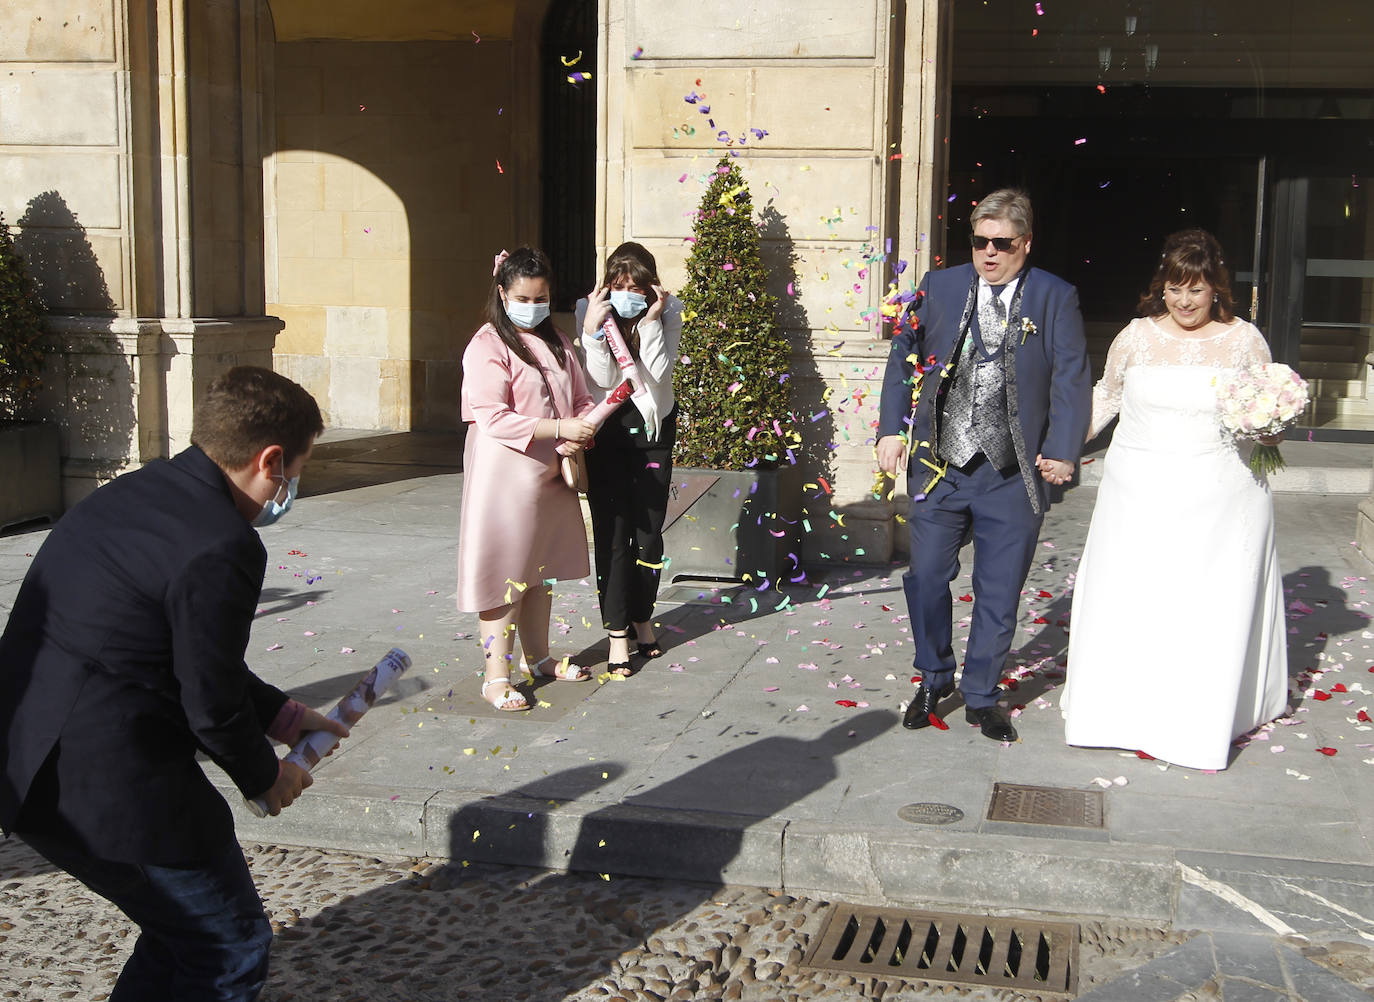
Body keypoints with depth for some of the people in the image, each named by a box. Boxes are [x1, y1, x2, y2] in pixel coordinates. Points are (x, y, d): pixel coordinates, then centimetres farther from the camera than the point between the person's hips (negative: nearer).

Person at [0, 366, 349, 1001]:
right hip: (111, 786, -10)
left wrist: (281, 715, 21)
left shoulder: (136, 492, 9)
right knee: (231, 951, 8)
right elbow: (211, 707, -15)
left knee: (183, 930, 26)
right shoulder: (223, 549, -22)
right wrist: (265, 776, 5)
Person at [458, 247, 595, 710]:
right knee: (504, 571, -4)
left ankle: (537, 656, 32)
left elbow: (581, 399, 15)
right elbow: (492, 417, -20)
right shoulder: (487, 346, -11)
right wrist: (559, 428, -24)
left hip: (551, 475, 7)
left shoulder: (556, 342, 13)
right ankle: (496, 675, 2)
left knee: (541, 567, 17)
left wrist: (580, 435, -8)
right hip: (505, 474, -7)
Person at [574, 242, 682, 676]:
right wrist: (594, 328, -25)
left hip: (653, 425, 2)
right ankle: (618, 633, 3)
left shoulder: (667, 311, -6)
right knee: (613, 530, -4)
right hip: (605, 428, -1)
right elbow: (603, 378, -15)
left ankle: (643, 617, 27)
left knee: (649, 530, 6)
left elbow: (659, 372, -15)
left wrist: (651, 321, -22)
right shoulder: (590, 310, -9)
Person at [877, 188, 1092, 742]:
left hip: (1013, 473, -1)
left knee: (999, 592, 7)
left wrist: (1062, 450, -10)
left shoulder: (1055, 297, 1)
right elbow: (903, 359, 7)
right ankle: (933, 680, 30)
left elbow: (1071, 378, -2)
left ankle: (981, 696, 24)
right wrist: (892, 430, -2)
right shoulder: (939, 287, 5)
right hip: (939, 466, 1)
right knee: (927, 578, 7)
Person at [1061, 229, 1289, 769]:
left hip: (1219, 496, -1)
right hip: (1141, 491, 1)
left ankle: (1203, 719, 15)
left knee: (1213, 604, 1)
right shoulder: (1137, 336, 3)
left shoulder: (1245, 340, 1)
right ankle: (1125, 709, 20)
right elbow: (1106, 396, 16)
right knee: (1127, 599, 4)